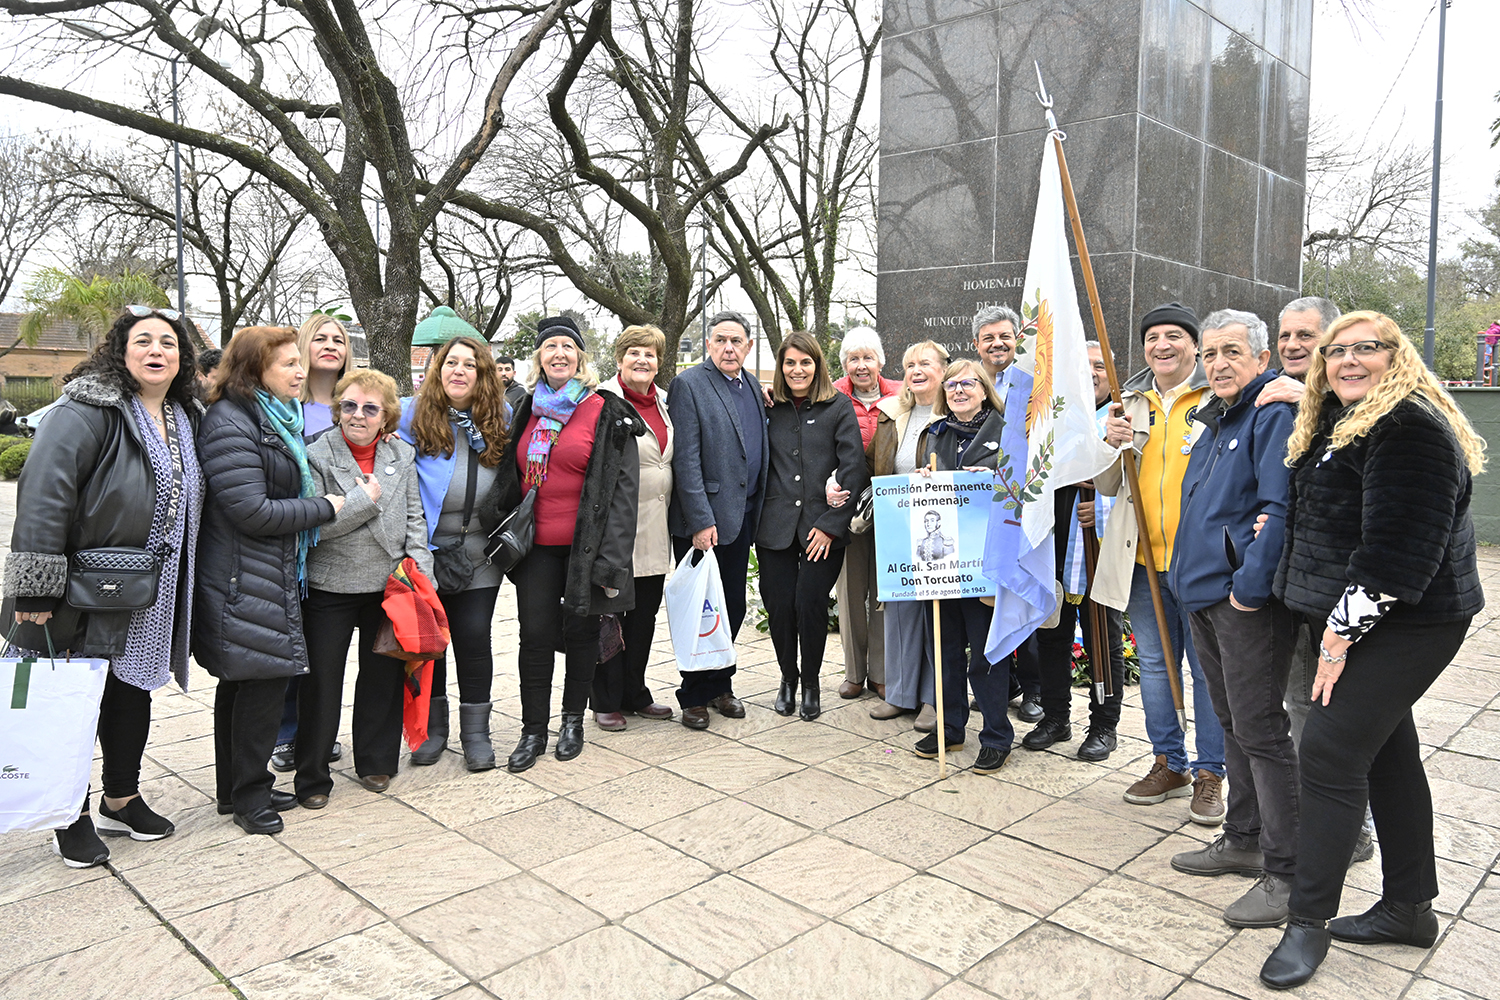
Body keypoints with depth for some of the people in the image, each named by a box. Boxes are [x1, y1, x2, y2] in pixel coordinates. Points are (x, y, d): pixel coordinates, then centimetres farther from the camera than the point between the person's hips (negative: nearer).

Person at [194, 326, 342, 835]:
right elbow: (251, 511, -21)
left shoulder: (277, 418, 15)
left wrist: (316, 506, 7)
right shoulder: (231, 422, -16)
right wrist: (324, 507, -13)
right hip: (245, 580, -10)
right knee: (263, 677, -2)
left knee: (243, 682, 17)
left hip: (273, 575, 10)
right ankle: (248, 793, 13)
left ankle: (238, 788, 28)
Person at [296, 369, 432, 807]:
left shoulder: (402, 455, 5)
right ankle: (312, 777, 19)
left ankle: (376, 762, 30)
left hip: (389, 585, 3)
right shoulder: (316, 456, -8)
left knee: (384, 675, 13)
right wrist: (365, 499, -16)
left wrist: (419, 571, -2)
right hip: (330, 586, -3)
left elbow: (415, 518, 8)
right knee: (321, 682, 5)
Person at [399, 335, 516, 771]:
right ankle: (431, 729, 26)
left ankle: (476, 731, 17)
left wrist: (506, 502, 1)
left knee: (474, 637, 3)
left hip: (477, 555, 1)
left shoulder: (499, 420, 6)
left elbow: (512, 484, 18)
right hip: (424, 551, -1)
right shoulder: (411, 414, -2)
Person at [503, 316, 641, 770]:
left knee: (581, 631, 9)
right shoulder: (529, 411, 11)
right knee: (535, 635, 2)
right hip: (537, 545, 4)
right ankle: (533, 730, 14)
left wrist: (612, 558, -15)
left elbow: (623, 488, -9)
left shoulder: (607, 413, -5)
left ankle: (573, 721, 26)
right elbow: (514, 477, 21)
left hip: (584, 545, -3)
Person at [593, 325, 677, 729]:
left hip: (656, 529, 6)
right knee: (610, 614, 3)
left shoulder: (664, 401, 12)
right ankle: (606, 702, 15)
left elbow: (673, 461, 22)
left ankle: (634, 694, 26)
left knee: (645, 613, 13)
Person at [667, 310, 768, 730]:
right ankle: (694, 697, 16)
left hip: (742, 518, 6)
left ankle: (720, 685, 28)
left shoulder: (753, 385, 12)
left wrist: (755, 511, 6)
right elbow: (686, 460, -14)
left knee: (733, 607, 13)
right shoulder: (688, 384, -8)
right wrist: (700, 520, -18)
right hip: (701, 520, -6)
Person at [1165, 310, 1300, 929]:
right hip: (1206, 593, 9)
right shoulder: (1214, 419, 18)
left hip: (1248, 598, -9)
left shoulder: (1275, 413, -12)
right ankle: (1243, 840, 30)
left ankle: (1285, 872, 6)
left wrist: (1250, 585, -21)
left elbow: (1279, 507, -21)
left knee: (1259, 729, -4)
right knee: (1233, 723, 17)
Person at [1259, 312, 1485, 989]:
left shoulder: (1410, 426, -16)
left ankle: (1310, 920, 2)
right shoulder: (1337, 423, 15)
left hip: (1403, 625, -10)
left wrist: (1344, 629, -20)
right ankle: (1408, 908, 28)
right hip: (1352, 620, 10)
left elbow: (1400, 546, -23)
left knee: (1331, 753, -10)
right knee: (1388, 752, 15)